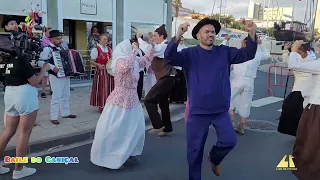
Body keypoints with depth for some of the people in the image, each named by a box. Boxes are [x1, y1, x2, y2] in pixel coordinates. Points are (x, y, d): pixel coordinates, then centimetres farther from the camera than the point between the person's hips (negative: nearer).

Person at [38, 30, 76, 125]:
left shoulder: (60, 48, 14)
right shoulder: (48, 49, -11)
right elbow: (40, 62, -22)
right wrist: (52, 67, -29)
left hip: (65, 75, 8)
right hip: (56, 76, -8)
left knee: (66, 95, 15)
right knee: (56, 96, -8)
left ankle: (66, 113, 28)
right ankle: (54, 117, -1)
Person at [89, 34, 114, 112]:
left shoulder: (109, 49, 13)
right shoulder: (96, 49, -7)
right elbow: (91, 61, -11)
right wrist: (98, 65, -26)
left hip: (110, 72, 6)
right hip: (101, 72, -6)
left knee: (109, 88, 10)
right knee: (102, 89, -3)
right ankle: (101, 105, 7)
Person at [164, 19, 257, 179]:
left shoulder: (224, 52, 5)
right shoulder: (190, 54, -4)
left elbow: (247, 54, -1)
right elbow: (169, 58, -19)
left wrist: (252, 33, -18)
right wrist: (178, 36, -36)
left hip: (221, 110, 3)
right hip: (197, 111, -2)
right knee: (195, 150, 8)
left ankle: (214, 158, 31)